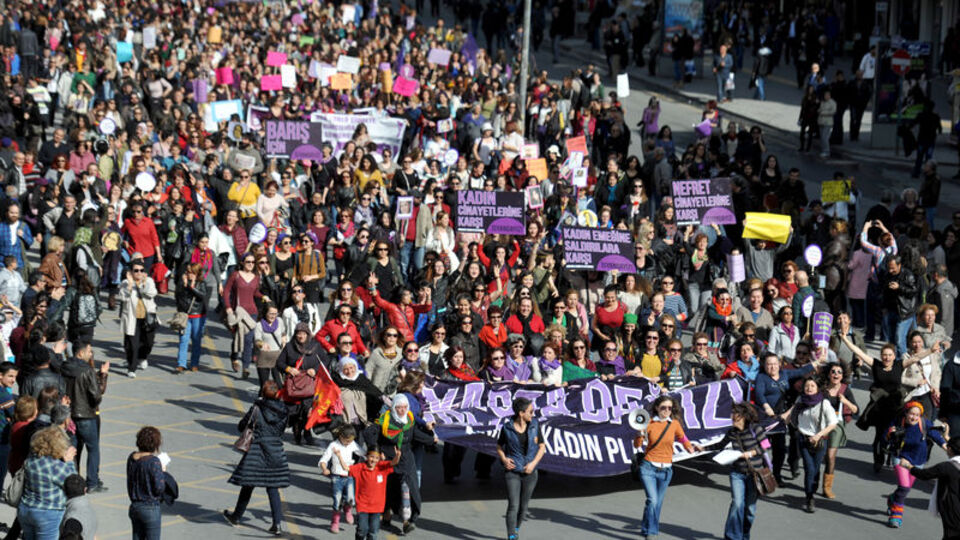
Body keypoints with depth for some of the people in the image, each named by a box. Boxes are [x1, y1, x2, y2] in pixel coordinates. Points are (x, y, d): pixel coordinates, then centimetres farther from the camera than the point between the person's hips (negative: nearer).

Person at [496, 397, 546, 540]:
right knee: (513, 506, -12)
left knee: (523, 506, 12)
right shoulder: (507, 428, -7)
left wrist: (534, 463, -11)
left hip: (530, 472, 2)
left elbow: (542, 447, 4)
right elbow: (499, 447, 8)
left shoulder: (534, 425, -3)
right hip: (512, 472, -2)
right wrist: (504, 459, -12)